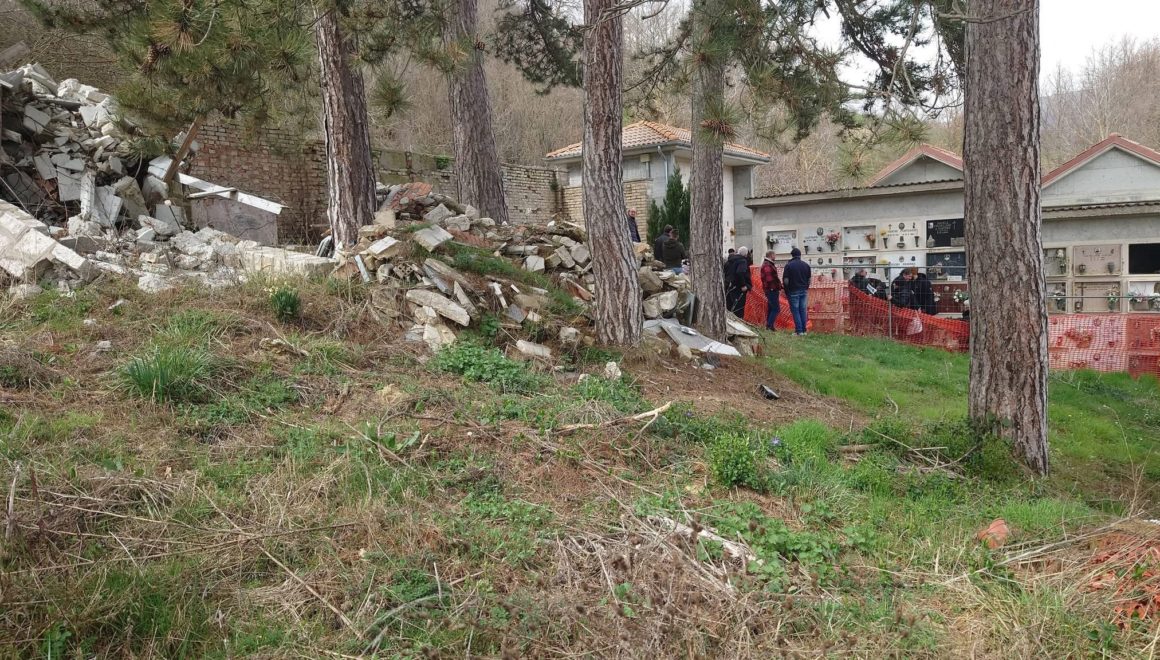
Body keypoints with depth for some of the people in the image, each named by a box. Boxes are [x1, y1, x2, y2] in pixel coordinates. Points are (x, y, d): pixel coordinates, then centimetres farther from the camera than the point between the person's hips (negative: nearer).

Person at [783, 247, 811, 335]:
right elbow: (809, 280, 9)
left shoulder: (788, 265, -8)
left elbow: (785, 280, -11)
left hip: (793, 291, -5)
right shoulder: (806, 265, 6)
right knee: (803, 310, 10)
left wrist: (786, 291, -1)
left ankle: (799, 331, -5)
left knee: (795, 311, -1)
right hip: (803, 291, 5)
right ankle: (804, 330, 12)